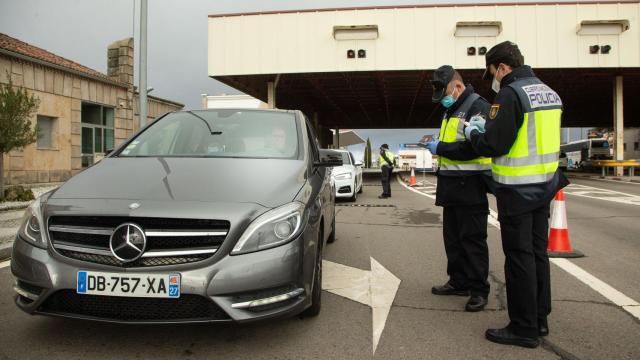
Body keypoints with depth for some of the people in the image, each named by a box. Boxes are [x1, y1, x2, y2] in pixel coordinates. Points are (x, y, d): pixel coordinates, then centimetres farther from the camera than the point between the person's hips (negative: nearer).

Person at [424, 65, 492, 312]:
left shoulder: (478, 107, -11)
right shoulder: (451, 110, 20)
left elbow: (473, 147, -21)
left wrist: (440, 148, -15)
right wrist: (436, 145, 6)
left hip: (470, 185, -9)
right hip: (452, 186, 9)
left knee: (472, 239, -3)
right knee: (453, 237, 13)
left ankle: (479, 290, 6)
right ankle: (459, 282, 24)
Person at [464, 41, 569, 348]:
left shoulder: (510, 94, -16)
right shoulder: (549, 93, 12)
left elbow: (492, 146, -19)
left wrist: (472, 132, 1)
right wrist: (488, 127, 15)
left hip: (517, 190, -9)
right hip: (544, 185, 9)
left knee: (519, 257, 0)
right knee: (538, 252, 16)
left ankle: (524, 328, 9)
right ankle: (539, 319, 27)